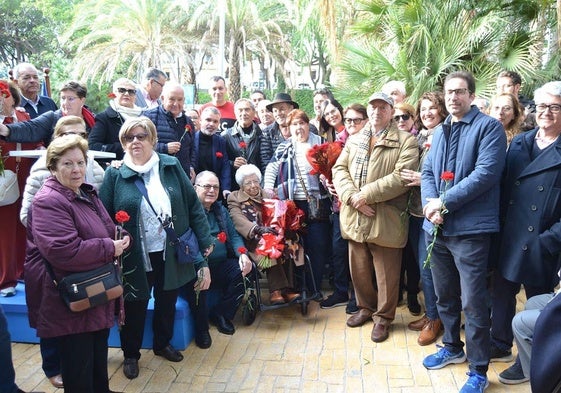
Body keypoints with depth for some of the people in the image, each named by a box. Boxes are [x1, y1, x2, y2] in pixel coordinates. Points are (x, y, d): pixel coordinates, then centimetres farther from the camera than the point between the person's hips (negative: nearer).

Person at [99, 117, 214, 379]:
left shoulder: (171, 166, -2)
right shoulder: (115, 174, -7)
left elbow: (193, 205, -1)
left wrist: (205, 240, -3)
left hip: (171, 254, 3)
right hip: (135, 258, -2)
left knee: (167, 302, 21)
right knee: (135, 307, 15)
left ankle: (162, 344, 46)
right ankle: (130, 354, 39)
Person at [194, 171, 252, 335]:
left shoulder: (221, 210, 20)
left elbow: (234, 235, 15)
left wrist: (243, 253, -6)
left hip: (222, 264, 6)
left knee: (243, 272, -18)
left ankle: (221, 314, 4)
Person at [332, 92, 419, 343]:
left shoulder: (405, 141, -2)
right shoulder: (354, 140, 16)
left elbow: (402, 176, -15)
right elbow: (339, 169, 7)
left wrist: (365, 195, -17)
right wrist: (351, 196, -12)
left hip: (386, 219, -5)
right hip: (355, 218, 5)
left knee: (386, 274, 6)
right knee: (359, 269, 16)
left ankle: (383, 316, 25)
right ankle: (366, 307, 37)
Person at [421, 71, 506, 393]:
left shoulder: (489, 127, -6)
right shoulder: (440, 132, 17)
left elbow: (486, 173, -18)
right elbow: (427, 172, 11)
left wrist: (444, 202, -18)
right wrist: (429, 204, -9)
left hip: (471, 227, -7)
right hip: (437, 227, 7)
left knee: (473, 302, -1)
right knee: (445, 295, 19)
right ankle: (453, 347, 38)